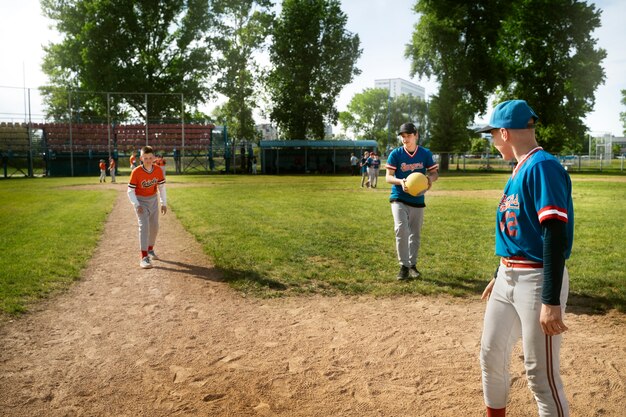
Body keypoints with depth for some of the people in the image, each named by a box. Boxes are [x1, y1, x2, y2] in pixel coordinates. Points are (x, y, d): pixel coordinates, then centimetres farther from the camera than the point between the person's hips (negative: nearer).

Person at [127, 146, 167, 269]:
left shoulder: (158, 170, -11)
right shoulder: (136, 172, -22)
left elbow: (161, 187, 2)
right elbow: (130, 191, -17)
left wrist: (164, 203, 0)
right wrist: (136, 205, -29)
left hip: (153, 200, 5)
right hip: (140, 201, -5)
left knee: (154, 227, 14)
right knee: (144, 226, -18)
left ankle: (150, 250, 38)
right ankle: (144, 258, -19)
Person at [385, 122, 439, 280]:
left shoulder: (425, 153, -3)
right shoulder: (396, 154, -8)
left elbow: (435, 172, 4)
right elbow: (388, 177, -10)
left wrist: (430, 178, -21)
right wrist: (400, 181, -31)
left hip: (417, 200, 2)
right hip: (399, 199, -2)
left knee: (415, 234, 12)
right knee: (401, 229, -19)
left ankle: (412, 264, 29)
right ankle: (404, 266, -6)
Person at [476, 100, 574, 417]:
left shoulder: (542, 166, -16)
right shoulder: (519, 170, 13)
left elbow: (556, 233, -23)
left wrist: (551, 301, -26)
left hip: (538, 281, -9)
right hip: (508, 279, 9)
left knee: (540, 374, -1)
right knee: (490, 355, 17)